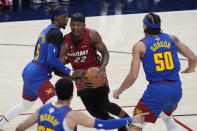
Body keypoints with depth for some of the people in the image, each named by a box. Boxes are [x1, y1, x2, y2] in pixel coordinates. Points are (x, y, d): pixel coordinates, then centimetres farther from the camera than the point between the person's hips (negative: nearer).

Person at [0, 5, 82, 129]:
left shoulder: (46, 30, 17)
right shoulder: (56, 33, -13)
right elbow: (52, 59, -21)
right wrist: (69, 73, -18)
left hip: (29, 71, 10)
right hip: (38, 76, -10)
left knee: (26, 104, 31)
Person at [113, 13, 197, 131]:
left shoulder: (140, 46, -2)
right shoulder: (172, 39, 9)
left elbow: (133, 77, -7)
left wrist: (119, 91, 9)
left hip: (157, 90, -5)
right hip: (176, 89, 5)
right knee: (166, 116, 34)